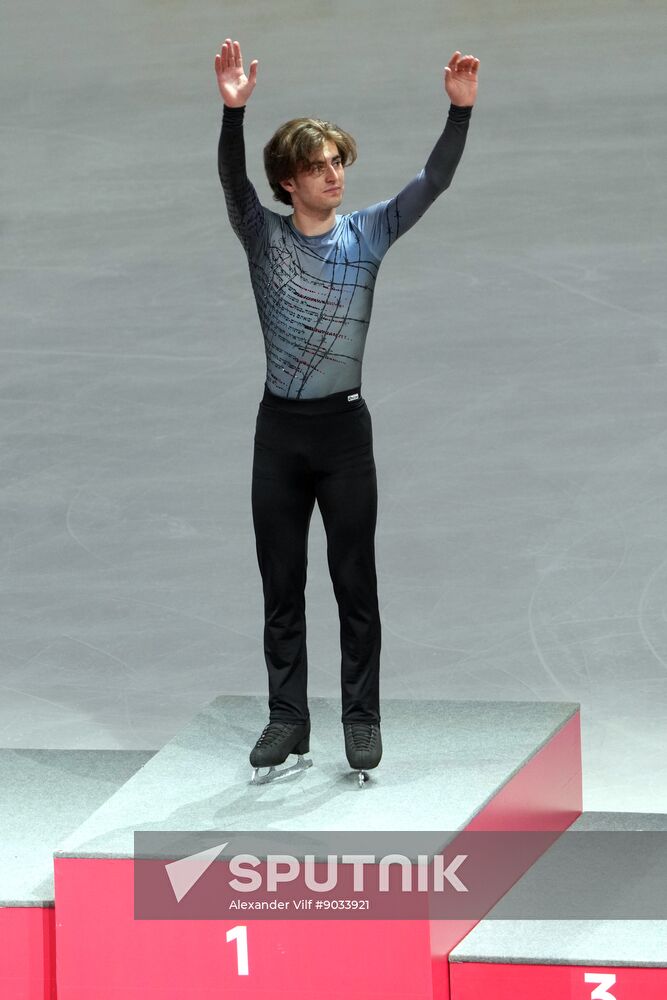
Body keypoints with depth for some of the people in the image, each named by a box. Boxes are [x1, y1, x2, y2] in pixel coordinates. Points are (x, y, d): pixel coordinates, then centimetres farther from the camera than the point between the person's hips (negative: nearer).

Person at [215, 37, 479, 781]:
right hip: (279, 427, 1)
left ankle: (361, 718, 12)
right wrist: (233, 110, -36)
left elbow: (432, 182, -10)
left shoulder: (367, 232, 0)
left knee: (355, 582, 4)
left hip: (344, 425, 0)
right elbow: (232, 181, -18)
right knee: (281, 583, 7)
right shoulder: (264, 237, -1)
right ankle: (287, 718, 16)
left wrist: (460, 110, -24)